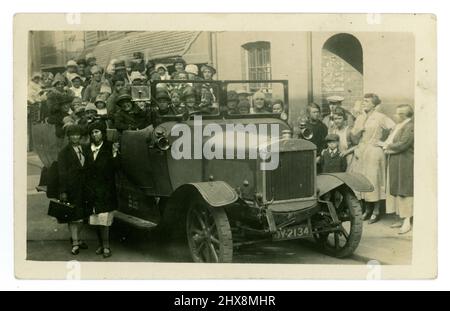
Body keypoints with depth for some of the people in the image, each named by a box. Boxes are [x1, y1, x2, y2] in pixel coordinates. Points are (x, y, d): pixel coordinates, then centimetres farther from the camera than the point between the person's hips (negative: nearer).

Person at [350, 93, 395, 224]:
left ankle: (376, 211, 7)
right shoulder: (360, 118, 12)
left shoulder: (380, 118, -5)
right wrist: (358, 130, -9)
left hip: (374, 152, -6)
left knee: (373, 180, -4)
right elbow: (354, 136, 10)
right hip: (361, 152, 6)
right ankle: (368, 209, 19)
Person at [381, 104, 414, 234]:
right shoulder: (398, 126, 16)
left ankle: (407, 222, -2)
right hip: (395, 163, 10)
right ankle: (402, 219, 18)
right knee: (397, 190, 11)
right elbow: (391, 141, 19)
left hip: (405, 164, -10)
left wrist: (387, 146, -7)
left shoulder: (410, 127, -14)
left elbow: (402, 145, -21)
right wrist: (386, 145, -2)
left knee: (404, 191, -7)